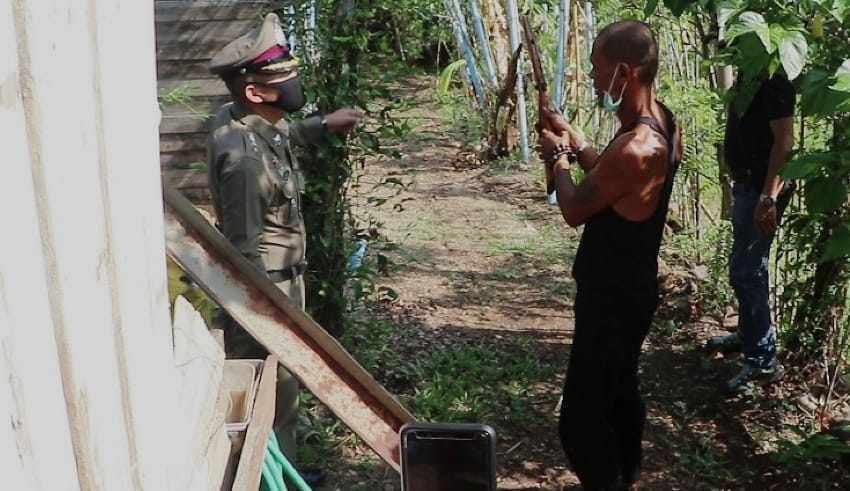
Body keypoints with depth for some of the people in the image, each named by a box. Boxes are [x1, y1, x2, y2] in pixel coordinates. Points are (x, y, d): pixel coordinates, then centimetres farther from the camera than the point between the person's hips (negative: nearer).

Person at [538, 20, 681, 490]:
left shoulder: (635, 148, -31)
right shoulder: (662, 122, 0)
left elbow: (575, 209, -17)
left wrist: (558, 156, -1)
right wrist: (575, 140, 10)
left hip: (611, 297, -10)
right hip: (630, 287, 11)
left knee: (581, 417, -2)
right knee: (620, 391, 27)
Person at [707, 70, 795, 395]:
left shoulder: (773, 79, -18)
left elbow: (783, 140, -22)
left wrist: (769, 199, -26)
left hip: (763, 188, -10)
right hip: (747, 183, 10)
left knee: (745, 271, -7)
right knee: (746, 267, 19)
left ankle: (764, 361, 1)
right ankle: (749, 334, 35)